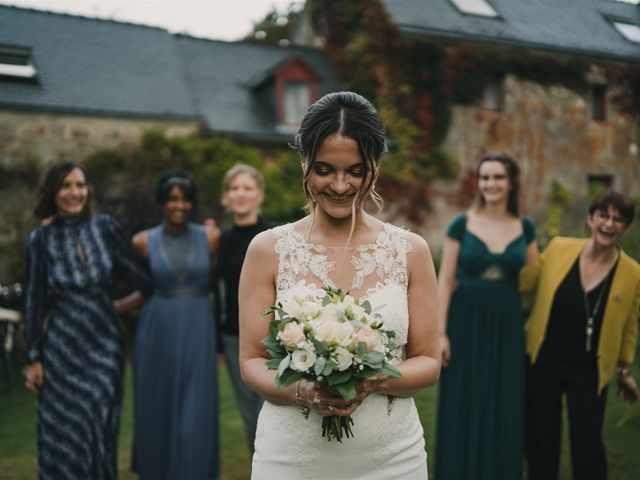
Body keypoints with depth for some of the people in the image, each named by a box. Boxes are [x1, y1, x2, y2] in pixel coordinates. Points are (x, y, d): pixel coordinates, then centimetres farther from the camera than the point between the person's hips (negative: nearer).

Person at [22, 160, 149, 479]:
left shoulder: (105, 228, -2)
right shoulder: (40, 239, -3)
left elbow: (144, 280, 4)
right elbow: (34, 301, 0)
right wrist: (33, 358, 1)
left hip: (105, 345, 1)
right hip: (62, 348, -1)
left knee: (102, 434, 7)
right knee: (64, 437, 5)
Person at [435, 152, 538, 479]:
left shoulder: (525, 228, 5)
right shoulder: (461, 224, -3)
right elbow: (445, 281, -4)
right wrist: (440, 332, -9)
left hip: (508, 328, 2)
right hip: (467, 325, -2)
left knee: (505, 412, 7)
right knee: (463, 411, 6)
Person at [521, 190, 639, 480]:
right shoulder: (558, 248, -7)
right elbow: (523, 281, 6)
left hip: (589, 371, -1)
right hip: (544, 362, 1)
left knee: (587, 442, 1)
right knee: (540, 439, 10)